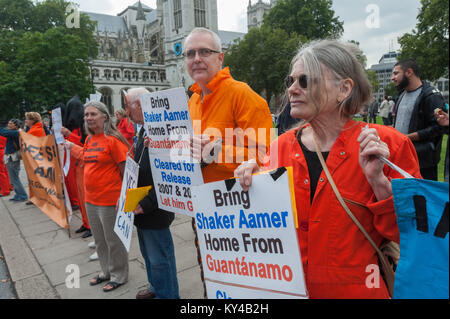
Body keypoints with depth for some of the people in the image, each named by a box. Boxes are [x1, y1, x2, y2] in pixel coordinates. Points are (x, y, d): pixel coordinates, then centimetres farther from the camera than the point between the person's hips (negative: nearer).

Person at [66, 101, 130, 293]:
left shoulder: (112, 139, -16)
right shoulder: (89, 140, 8)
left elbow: (125, 168, -17)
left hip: (109, 200, -8)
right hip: (91, 199, 8)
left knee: (113, 240, 8)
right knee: (99, 240, 21)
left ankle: (119, 276, 28)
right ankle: (106, 271, 41)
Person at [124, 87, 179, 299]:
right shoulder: (144, 130, 10)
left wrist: (146, 204, -22)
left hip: (155, 211, -10)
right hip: (142, 208, 10)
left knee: (160, 259, 7)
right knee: (149, 255, 25)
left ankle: (167, 295, 28)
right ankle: (156, 288, 46)